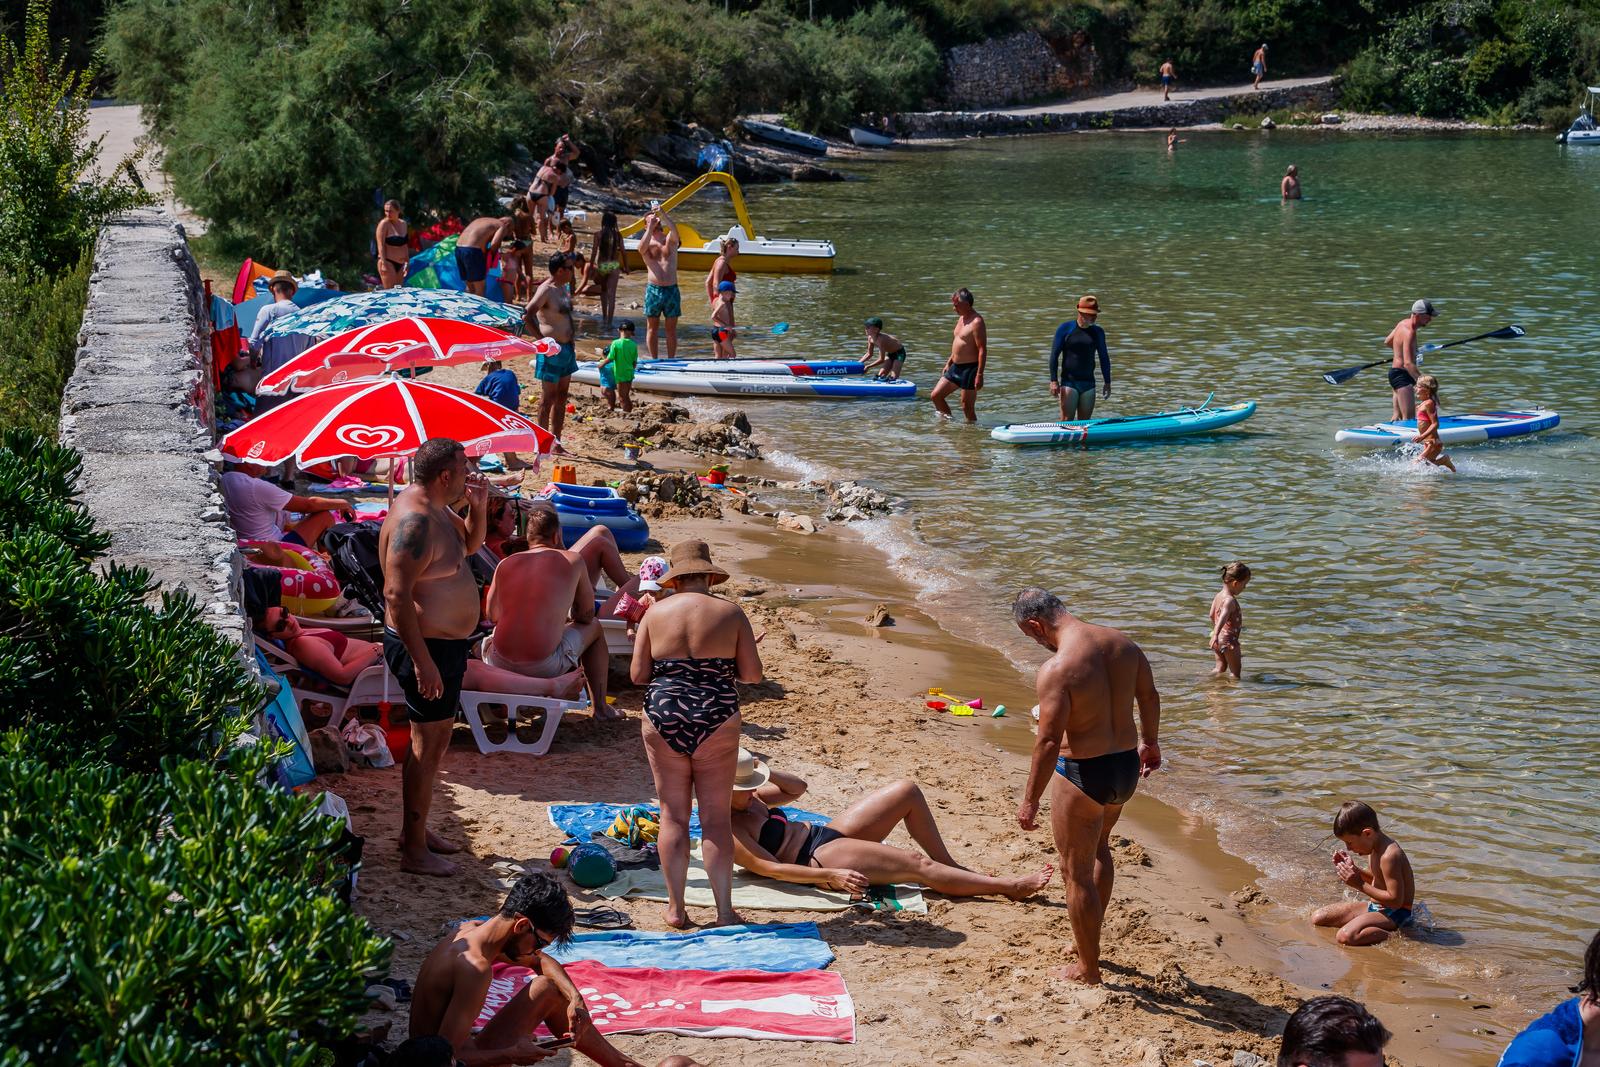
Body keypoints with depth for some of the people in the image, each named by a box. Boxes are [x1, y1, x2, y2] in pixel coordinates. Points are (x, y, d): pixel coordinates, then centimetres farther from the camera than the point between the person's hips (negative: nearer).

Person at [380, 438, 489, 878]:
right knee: (428, 744, -3)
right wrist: (422, 661, -28)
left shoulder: (434, 508, 7)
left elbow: (470, 544, 24)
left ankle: (415, 828, 34)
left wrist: (478, 506, 3)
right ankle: (415, 850, 5)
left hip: (444, 643, 11)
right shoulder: (415, 520, -25)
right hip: (426, 646, -11)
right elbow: (397, 595, -28)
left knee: (434, 738, 20)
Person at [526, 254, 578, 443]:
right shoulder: (546, 290, -17)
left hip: (566, 348, 9)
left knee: (561, 397, 13)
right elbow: (526, 316, -24)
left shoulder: (562, 287, 13)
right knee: (548, 397, -3)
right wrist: (542, 338, -20)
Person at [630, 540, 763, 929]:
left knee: (673, 815, 9)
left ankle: (676, 908, 12)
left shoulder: (656, 613, 0)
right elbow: (752, 674, -3)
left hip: (664, 717, 1)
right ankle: (725, 910, 4)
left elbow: (637, 675, 0)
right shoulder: (730, 612, -3)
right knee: (717, 817, 5)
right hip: (717, 719, -1)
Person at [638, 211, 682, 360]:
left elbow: (673, 228, -16)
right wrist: (650, 228, -17)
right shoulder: (646, 242, 6)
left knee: (671, 329, 5)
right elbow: (641, 249, -18)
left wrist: (662, 214, -29)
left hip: (672, 290, 0)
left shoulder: (670, 239, 7)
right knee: (652, 328, 5)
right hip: (653, 290, 0)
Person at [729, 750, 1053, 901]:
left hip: (826, 834, 10)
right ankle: (1009, 887, -12)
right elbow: (771, 868, -27)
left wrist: (768, 773, -3)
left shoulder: (748, 799, 10)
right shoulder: (729, 831, -18)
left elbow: (797, 788, 18)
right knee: (918, 865, -18)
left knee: (906, 790, 3)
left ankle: (949, 865, 13)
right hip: (819, 860, -10)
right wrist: (830, 876, -36)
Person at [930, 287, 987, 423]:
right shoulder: (961, 318, 13)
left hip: (969, 369, -10)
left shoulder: (976, 322, -17)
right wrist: (949, 362, 24)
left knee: (967, 407, -5)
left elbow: (982, 350, -21)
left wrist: (980, 375, -24)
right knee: (936, 396, 9)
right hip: (955, 367, 10)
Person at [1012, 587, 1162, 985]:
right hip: (1127, 764, 8)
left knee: (1077, 872, 10)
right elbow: (1149, 696, 12)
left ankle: (1088, 970, 21)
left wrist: (1030, 801, -13)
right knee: (1098, 845, 32)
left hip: (1084, 774, -8)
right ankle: (1090, 938, 44)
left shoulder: (1056, 669, -24)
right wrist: (1149, 741, 30)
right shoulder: (1122, 642, -2)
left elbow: (1048, 741, -23)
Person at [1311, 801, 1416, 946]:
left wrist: (1360, 885, -23)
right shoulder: (1376, 845, 3)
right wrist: (1354, 870, 1)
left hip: (1396, 913, -10)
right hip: (1375, 907, 10)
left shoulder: (1389, 856, -26)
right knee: (1317, 918, 5)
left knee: (1346, 936, -34)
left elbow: (1396, 900, -27)